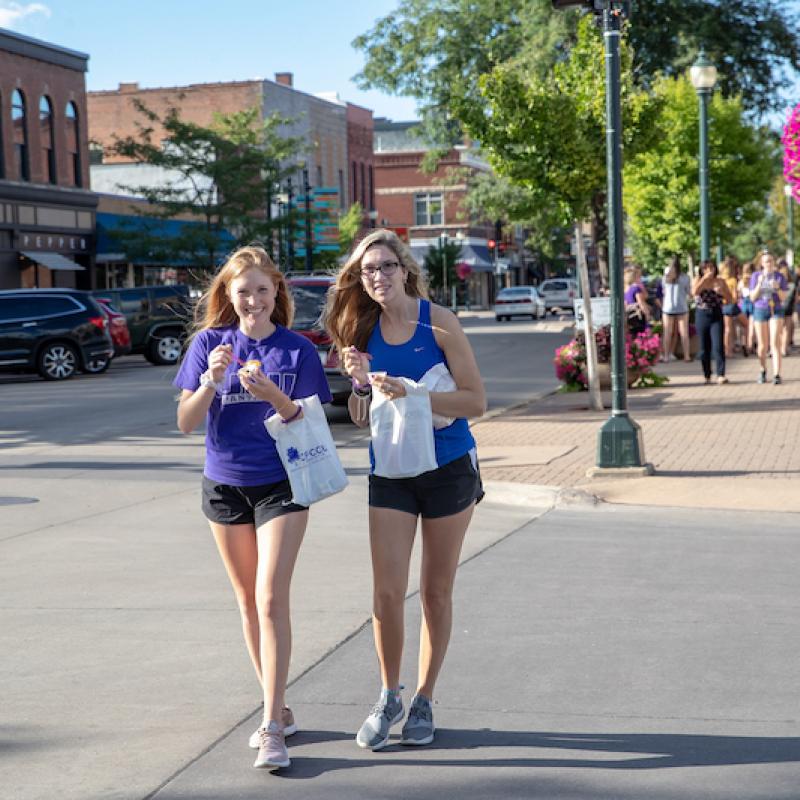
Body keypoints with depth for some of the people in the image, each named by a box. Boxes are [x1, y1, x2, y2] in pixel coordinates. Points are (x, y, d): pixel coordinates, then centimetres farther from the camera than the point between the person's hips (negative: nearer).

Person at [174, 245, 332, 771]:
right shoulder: (209, 343, 0)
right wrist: (211, 380, -21)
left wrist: (273, 395, -23)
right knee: (249, 601, 11)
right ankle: (279, 709, 24)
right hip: (225, 485, 3)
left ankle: (273, 727, -11)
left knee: (271, 597, -13)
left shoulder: (297, 349, -3)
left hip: (281, 484, -3)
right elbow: (186, 422, -4)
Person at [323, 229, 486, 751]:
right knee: (387, 592, -4)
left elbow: (476, 399, -15)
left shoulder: (438, 322, -10)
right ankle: (389, 696, 16)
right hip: (390, 472, 3)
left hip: (449, 468, -2)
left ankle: (424, 701, 22)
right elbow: (364, 419, 7)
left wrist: (409, 394, -25)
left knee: (436, 592, 8)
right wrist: (361, 381, -13)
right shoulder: (363, 331, 1)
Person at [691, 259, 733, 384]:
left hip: (716, 316, -1)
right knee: (704, 348, 5)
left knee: (718, 346, -13)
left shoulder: (720, 281, 6)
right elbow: (694, 291, -17)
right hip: (701, 316, 1)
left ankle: (720, 375, -16)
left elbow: (730, 300, 8)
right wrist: (705, 278, -17)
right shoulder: (698, 280, 4)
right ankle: (707, 376, 16)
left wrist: (722, 291, -11)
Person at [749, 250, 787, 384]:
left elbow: (783, 298, -1)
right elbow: (753, 298, -3)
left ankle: (776, 375, -15)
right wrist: (759, 284, -17)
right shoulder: (755, 276, -1)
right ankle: (763, 372, 29)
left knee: (775, 343, -12)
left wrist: (777, 288, -20)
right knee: (763, 345, 7)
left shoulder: (780, 277, -1)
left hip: (776, 311, -1)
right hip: (760, 311, 1)